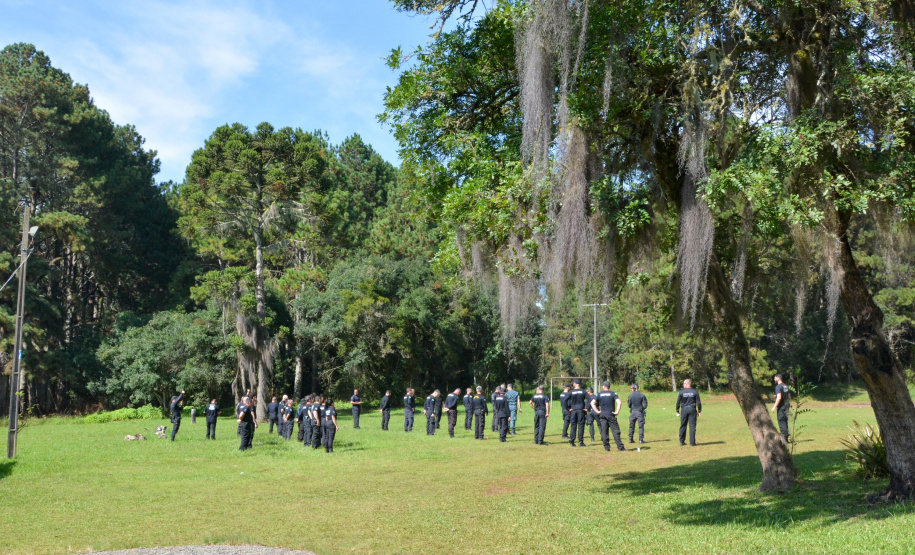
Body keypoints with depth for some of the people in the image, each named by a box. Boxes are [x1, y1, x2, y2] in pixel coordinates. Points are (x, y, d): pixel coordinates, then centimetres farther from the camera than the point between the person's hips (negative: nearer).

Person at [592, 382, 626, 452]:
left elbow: (592, 403, -4)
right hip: (611, 415, -2)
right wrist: (617, 411, -8)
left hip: (602, 415, 2)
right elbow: (619, 402, -14)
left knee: (604, 432, 6)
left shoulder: (599, 394, 5)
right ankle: (620, 447, -1)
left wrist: (597, 411, -1)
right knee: (615, 431, 1)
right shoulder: (613, 393, 0)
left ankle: (607, 447, 5)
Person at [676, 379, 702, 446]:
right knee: (692, 426, 2)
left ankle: (682, 441, 13)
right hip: (692, 409, 0)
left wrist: (677, 411, 9)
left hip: (684, 410, 0)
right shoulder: (695, 392, 1)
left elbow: (678, 402, 1)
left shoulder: (681, 392, -1)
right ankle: (692, 442, 0)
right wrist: (699, 411, 7)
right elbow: (698, 402, 0)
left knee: (683, 426, 9)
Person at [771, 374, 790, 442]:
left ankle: (784, 439, -7)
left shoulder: (778, 387, -14)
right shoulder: (786, 386, 13)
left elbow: (779, 398, -23)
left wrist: (774, 407, -20)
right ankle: (786, 438, 20)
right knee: (785, 422, 14)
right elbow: (789, 397, 18)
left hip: (781, 407, -9)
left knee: (781, 422, -6)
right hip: (786, 406, 9)